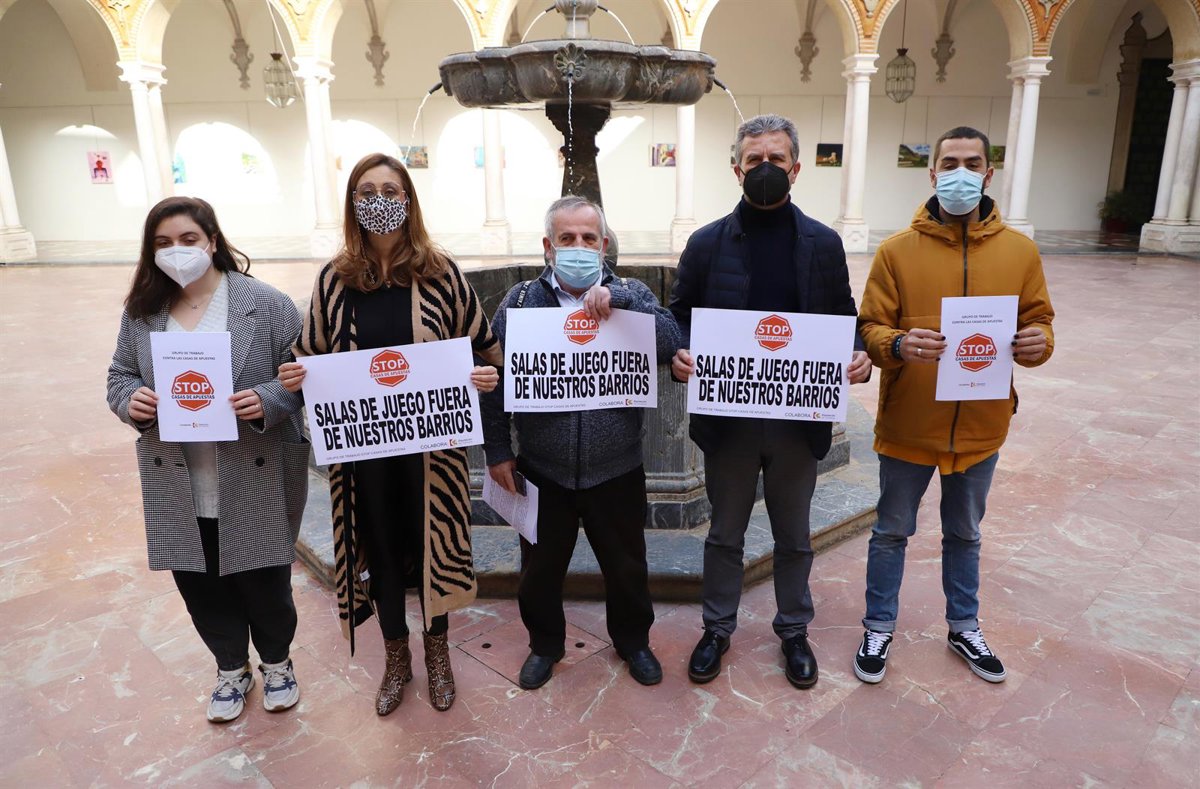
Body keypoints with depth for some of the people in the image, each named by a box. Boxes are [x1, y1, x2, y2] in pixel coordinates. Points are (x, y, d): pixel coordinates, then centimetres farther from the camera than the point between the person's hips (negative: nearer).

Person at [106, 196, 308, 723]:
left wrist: (268, 401, -26)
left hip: (256, 483, -4)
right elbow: (119, 376, 12)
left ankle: (277, 662, 40)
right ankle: (232, 668, 43)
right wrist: (130, 400, -11)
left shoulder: (266, 304, -9)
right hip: (178, 488, 4)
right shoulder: (142, 311, 4)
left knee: (263, 581, 11)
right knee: (200, 585, 17)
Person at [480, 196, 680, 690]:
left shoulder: (630, 295, 0)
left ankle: (633, 641, 43)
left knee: (627, 565, 17)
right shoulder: (521, 301, -1)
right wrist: (497, 451, -4)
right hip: (542, 472, 0)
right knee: (541, 566, 18)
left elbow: (671, 344, -16)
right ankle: (544, 644, 43)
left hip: (617, 471, 0)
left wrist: (619, 297, -26)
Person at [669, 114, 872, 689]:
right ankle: (718, 628, 36)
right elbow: (679, 316, 2)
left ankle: (794, 630, 39)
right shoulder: (707, 243, -1)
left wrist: (859, 356, -15)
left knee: (794, 537, 17)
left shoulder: (823, 244, 2)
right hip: (727, 418, -1)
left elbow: (844, 319, 6)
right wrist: (679, 355, -19)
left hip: (799, 419, 1)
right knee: (724, 534, 16)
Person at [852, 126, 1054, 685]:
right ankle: (879, 628, 32)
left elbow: (1038, 321, 6)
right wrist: (898, 345, -29)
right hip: (908, 424, -2)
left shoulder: (1019, 251, 0)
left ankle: (964, 627, 42)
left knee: (965, 534, 21)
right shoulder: (897, 250, -7)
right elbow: (870, 328, -8)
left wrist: (1038, 342, -16)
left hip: (981, 427, 3)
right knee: (892, 532, 13)